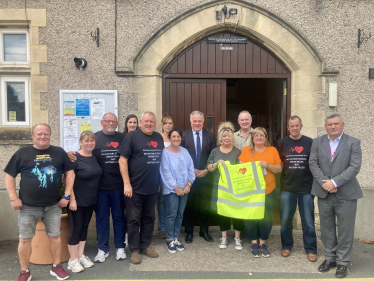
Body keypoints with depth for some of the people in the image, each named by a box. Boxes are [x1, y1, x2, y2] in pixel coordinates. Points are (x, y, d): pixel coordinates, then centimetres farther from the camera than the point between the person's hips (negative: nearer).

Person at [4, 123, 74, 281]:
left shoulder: (59, 152, 3)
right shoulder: (22, 153, 0)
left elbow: (69, 173, 5)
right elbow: (9, 176, 2)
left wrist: (66, 195, -1)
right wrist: (13, 198, -6)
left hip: (53, 206, 1)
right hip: (28, 207, -1)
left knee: (55, 236, 10)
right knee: (25, 239, 7)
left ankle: (56, 267, 27)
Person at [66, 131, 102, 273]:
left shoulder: (95, 158, 5)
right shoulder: (74, 158, -14)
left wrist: (95, 197, 11)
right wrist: (72, 199, -19)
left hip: (90, 201, 6)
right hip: (77, 201, -6)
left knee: (84, 227, 14)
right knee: (76, 228, 1)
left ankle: (81, 256, 26)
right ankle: (73, 260, 15)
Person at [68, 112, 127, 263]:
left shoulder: (123, 138, 7)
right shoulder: (94, 138, 4)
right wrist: (71, 154, -17)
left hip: (119, 186, 1)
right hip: (101, 187, -1)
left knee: (119, 217, 10)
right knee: (101, 218, 9)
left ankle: (120, 247, 24)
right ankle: (103, 249, 23)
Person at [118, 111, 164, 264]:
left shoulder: (159, 138, 7)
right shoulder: (132, 136, -8)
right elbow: (122, 160, -11)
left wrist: (159, 181, 11)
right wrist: (127, 184, -15)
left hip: (152, 188, 5)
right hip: (135, 188, -5)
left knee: (149, 218, 15)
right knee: (134, 219, 6)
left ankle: (145, 245, 31)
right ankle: (134, 250, 20)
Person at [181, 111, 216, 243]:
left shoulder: (210, 136, 4)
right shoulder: (184, 135, -1)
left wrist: (206, 170, -7)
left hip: (205, 176, 1)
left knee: (205, 205, 8)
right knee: (188, 205, 7)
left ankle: (204, 231, 25)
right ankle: (189, 231, 22)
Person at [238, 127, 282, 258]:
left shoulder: (272, 150, 5)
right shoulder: (246, 150, 4)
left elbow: (279, 169, 4)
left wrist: (268, 166, -13)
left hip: (268, 190, 1)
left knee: (266, 216, 3)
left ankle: (262, 243, 20)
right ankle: (254, 243, 18)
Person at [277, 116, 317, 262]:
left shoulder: (310, 142, 0)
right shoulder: (283, 143, 3)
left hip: (306, 188, -1)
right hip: (287, 188, 1)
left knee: (308, 222, 7)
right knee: (285, 220, 10)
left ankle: (311, 249, 21)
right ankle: (286, 246, 28)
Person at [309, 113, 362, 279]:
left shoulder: (353, 143, 0)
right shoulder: (317, 142, 8)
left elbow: (355, 166, -9)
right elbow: (313, 163, 1)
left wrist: (335, 182, -17)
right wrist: (324, 183, -12)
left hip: (346, 194, -2)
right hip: (324, 192, 3)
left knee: (345, 230, 4)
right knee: (326, 228, 11)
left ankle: (343, 262, 18)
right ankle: (330, 258, 26)